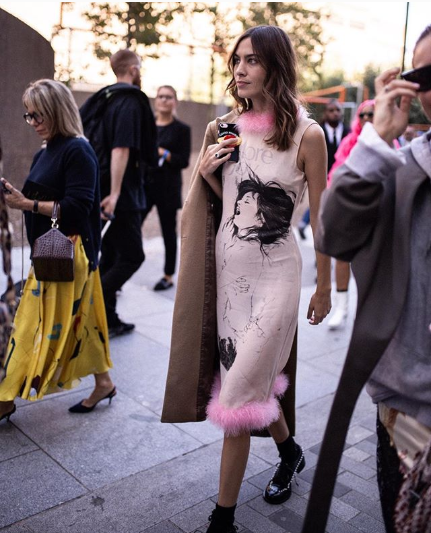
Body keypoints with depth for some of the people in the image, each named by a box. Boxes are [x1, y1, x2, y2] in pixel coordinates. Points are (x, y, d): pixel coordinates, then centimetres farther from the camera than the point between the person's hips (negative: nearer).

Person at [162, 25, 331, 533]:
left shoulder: (306, 134, -8)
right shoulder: (226, 127, 6)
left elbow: (320, 215, -3)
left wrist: (324, 286, 2)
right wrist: (206, 172, -6)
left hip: (273, 270, -5)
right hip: (225, 264, 5)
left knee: (242, 390, -3)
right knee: (244, 381, 14)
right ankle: (288, 448, 45)